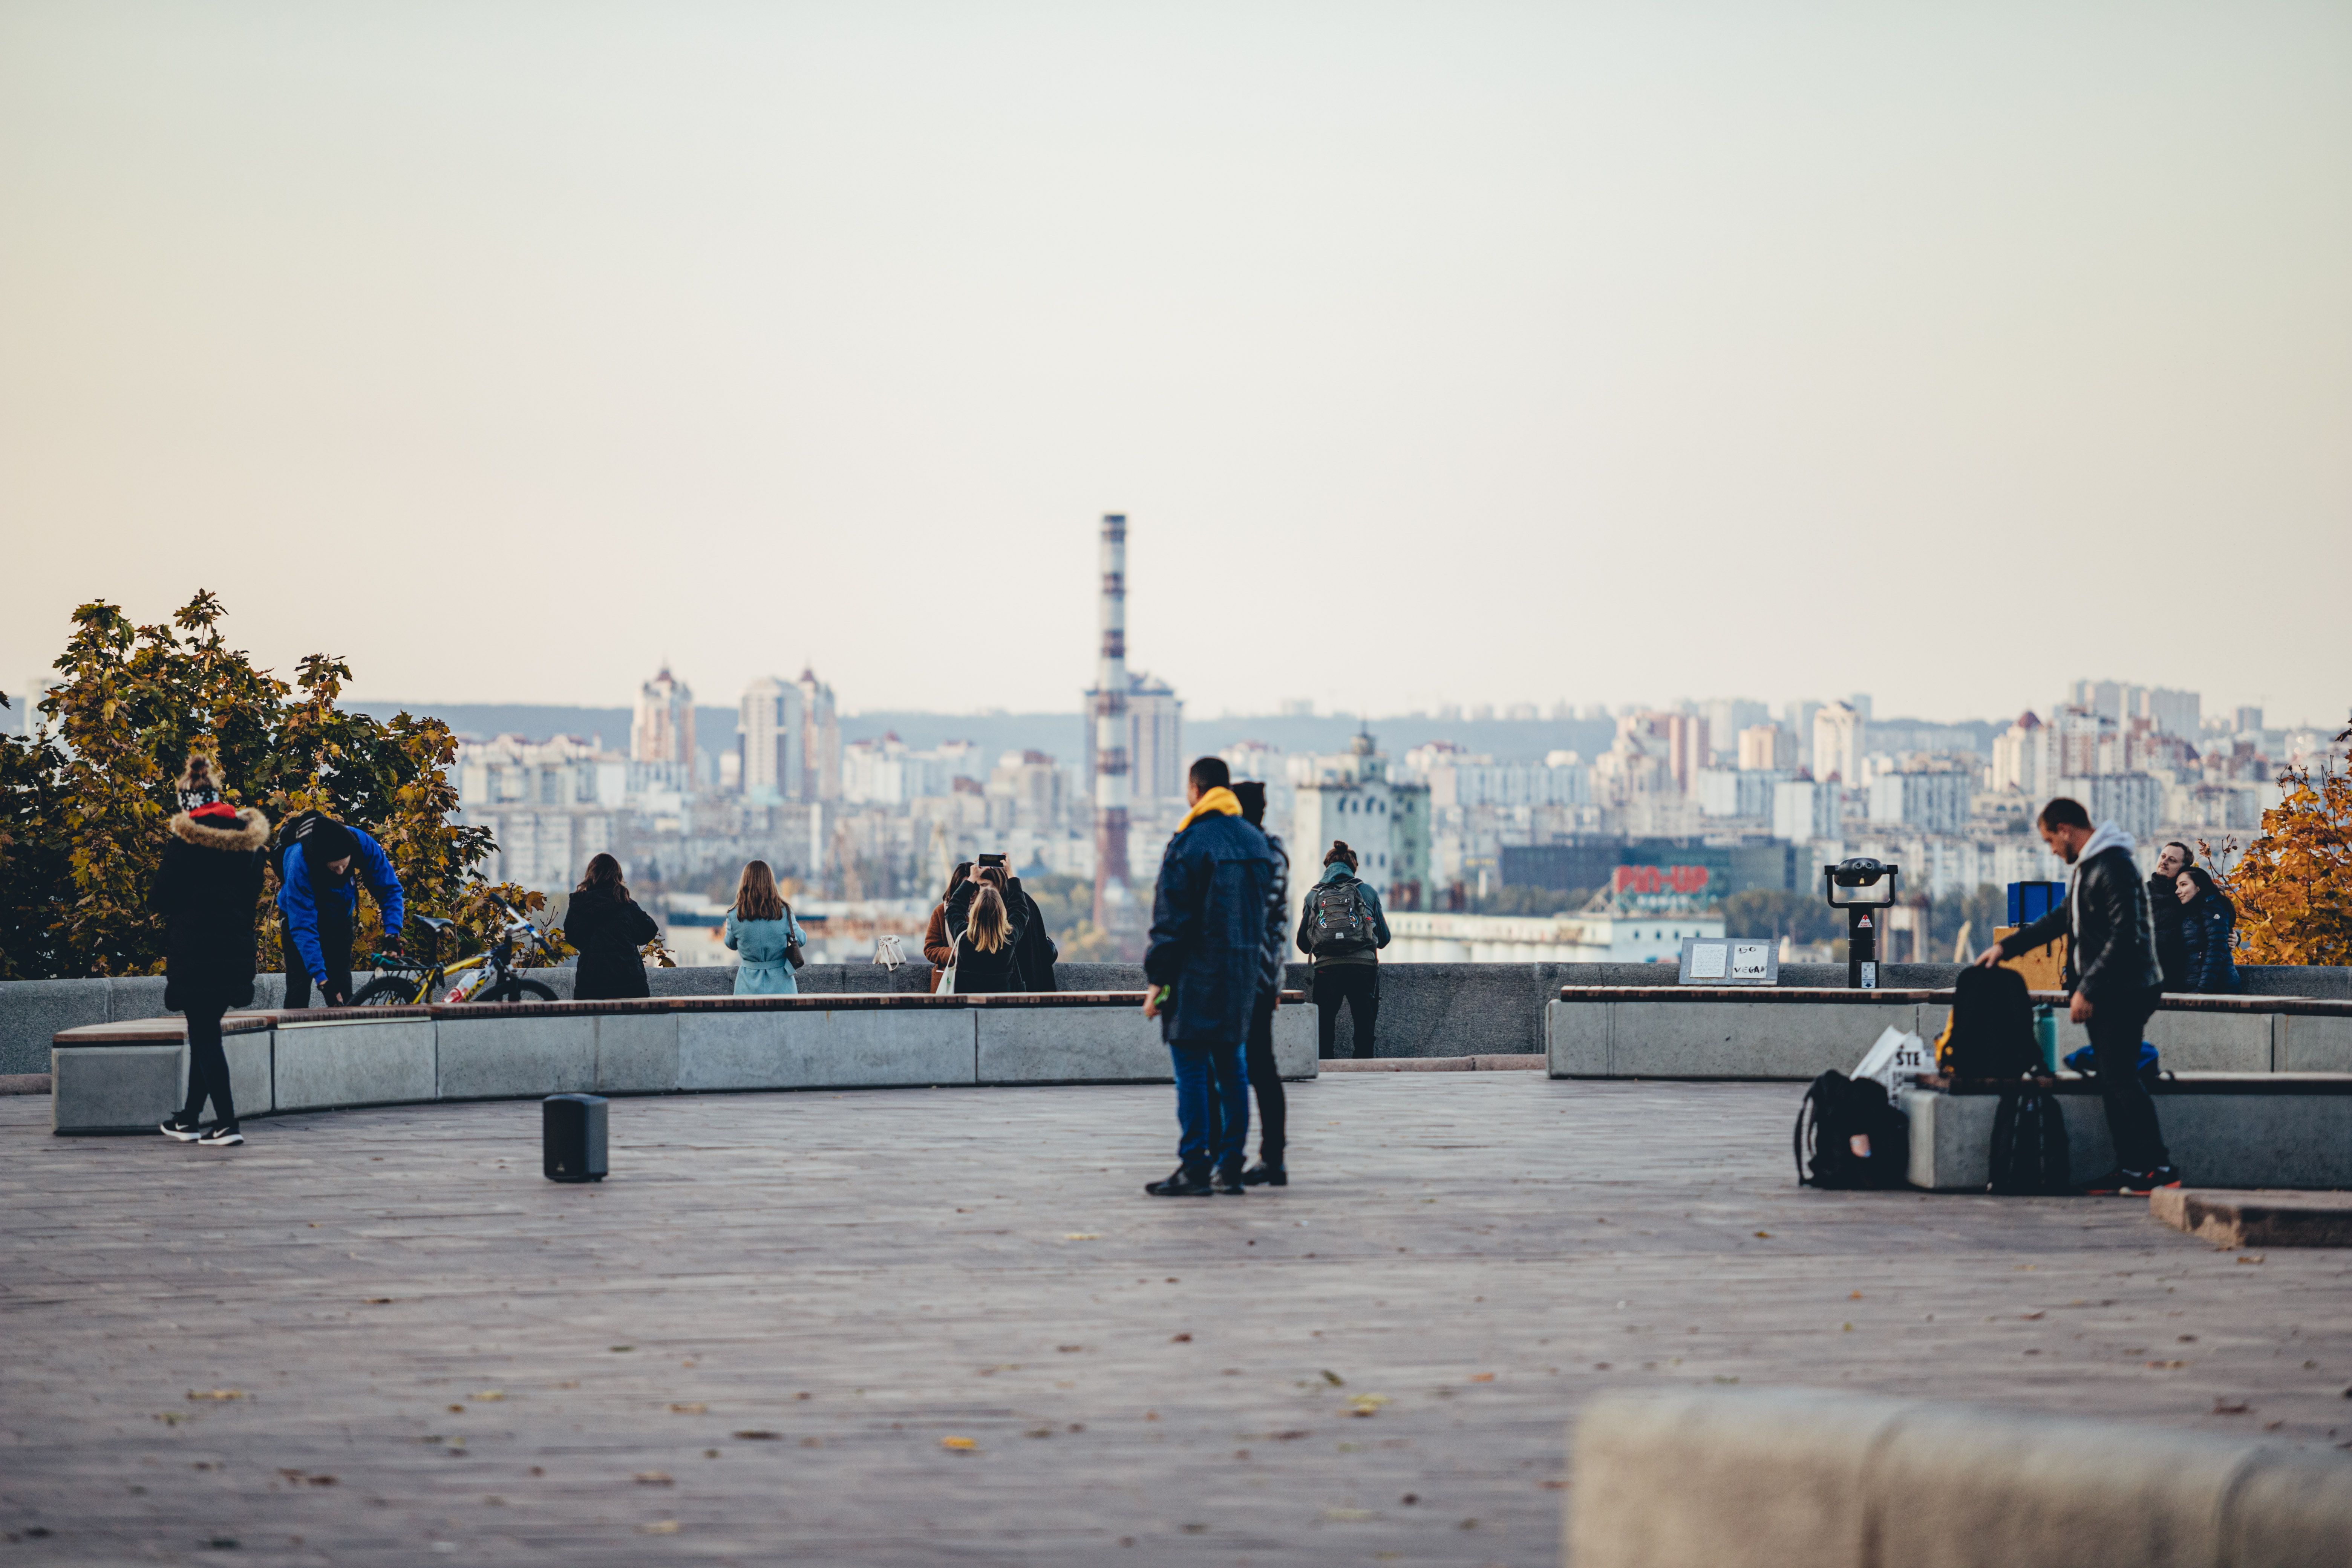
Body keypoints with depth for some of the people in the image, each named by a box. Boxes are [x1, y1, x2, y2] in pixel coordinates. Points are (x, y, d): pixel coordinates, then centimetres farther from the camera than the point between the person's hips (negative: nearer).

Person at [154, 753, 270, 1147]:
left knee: (204, 1035, -2)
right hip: (235, 947, 6)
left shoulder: (185, 842, -12)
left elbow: (159, 900, -8)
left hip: (194, 948, -6)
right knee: (206, 1032, 16)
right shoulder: (247, 840, 5)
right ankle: (190, 1119, 23)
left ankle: (227, 1124, -11)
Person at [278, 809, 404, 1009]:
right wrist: (321, 980, -43)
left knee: (343, 989, -1)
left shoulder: (362, 843, -31)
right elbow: (303, 927, -38)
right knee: (299, 990, -13)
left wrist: (392, 934, -32)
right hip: (301, 912, -3)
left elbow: (389, 889, -18)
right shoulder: (299, 863, -39)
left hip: (340, 916, 3)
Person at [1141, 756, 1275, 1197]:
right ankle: (1230, 1168, 10)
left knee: (1192, 1070, -5)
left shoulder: (1190, 843, -11)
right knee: (1231, 1068, 10)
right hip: (1244, 972, 7)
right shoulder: (1255, 842, 11)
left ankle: (1194, 1168, -8)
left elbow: (1171, 919, -12)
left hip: (1197, 975, -7)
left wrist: (1157, 979, -9)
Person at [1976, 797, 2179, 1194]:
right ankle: (2130, 1168, 11)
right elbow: (2060, 920, 28)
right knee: (2111, 1080, 9)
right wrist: (2006, 947, 23)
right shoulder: (2086, 868, 18)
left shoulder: (2113, 868, -15)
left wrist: (2088, 989, -22)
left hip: (2123, 993, -10)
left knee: (2122, 1078, -11)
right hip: (2103, 996, 10)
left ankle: (2160, 1167, -10)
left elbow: (2124, 936, -22)